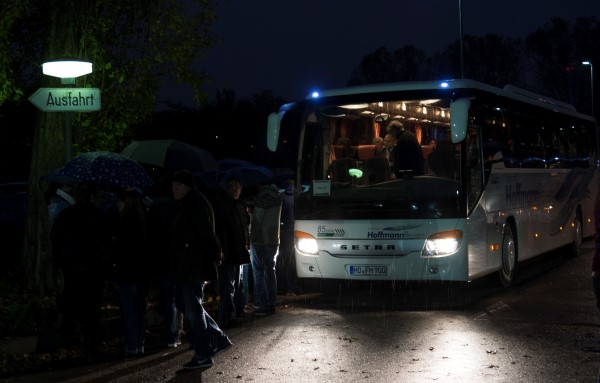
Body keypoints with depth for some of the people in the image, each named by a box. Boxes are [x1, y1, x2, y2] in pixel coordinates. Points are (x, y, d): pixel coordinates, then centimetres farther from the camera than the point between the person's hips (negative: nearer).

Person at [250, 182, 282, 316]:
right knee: (270, 272, 13)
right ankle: (271, 305, 14)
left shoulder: (262, 196, -15)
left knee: (258, 274, -3)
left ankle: (260, 306, -6)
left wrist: (252, 235, -7)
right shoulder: (277, 196, 10)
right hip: (273, 240, 7)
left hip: (260, 240, -7)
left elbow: (257, 219, -17)